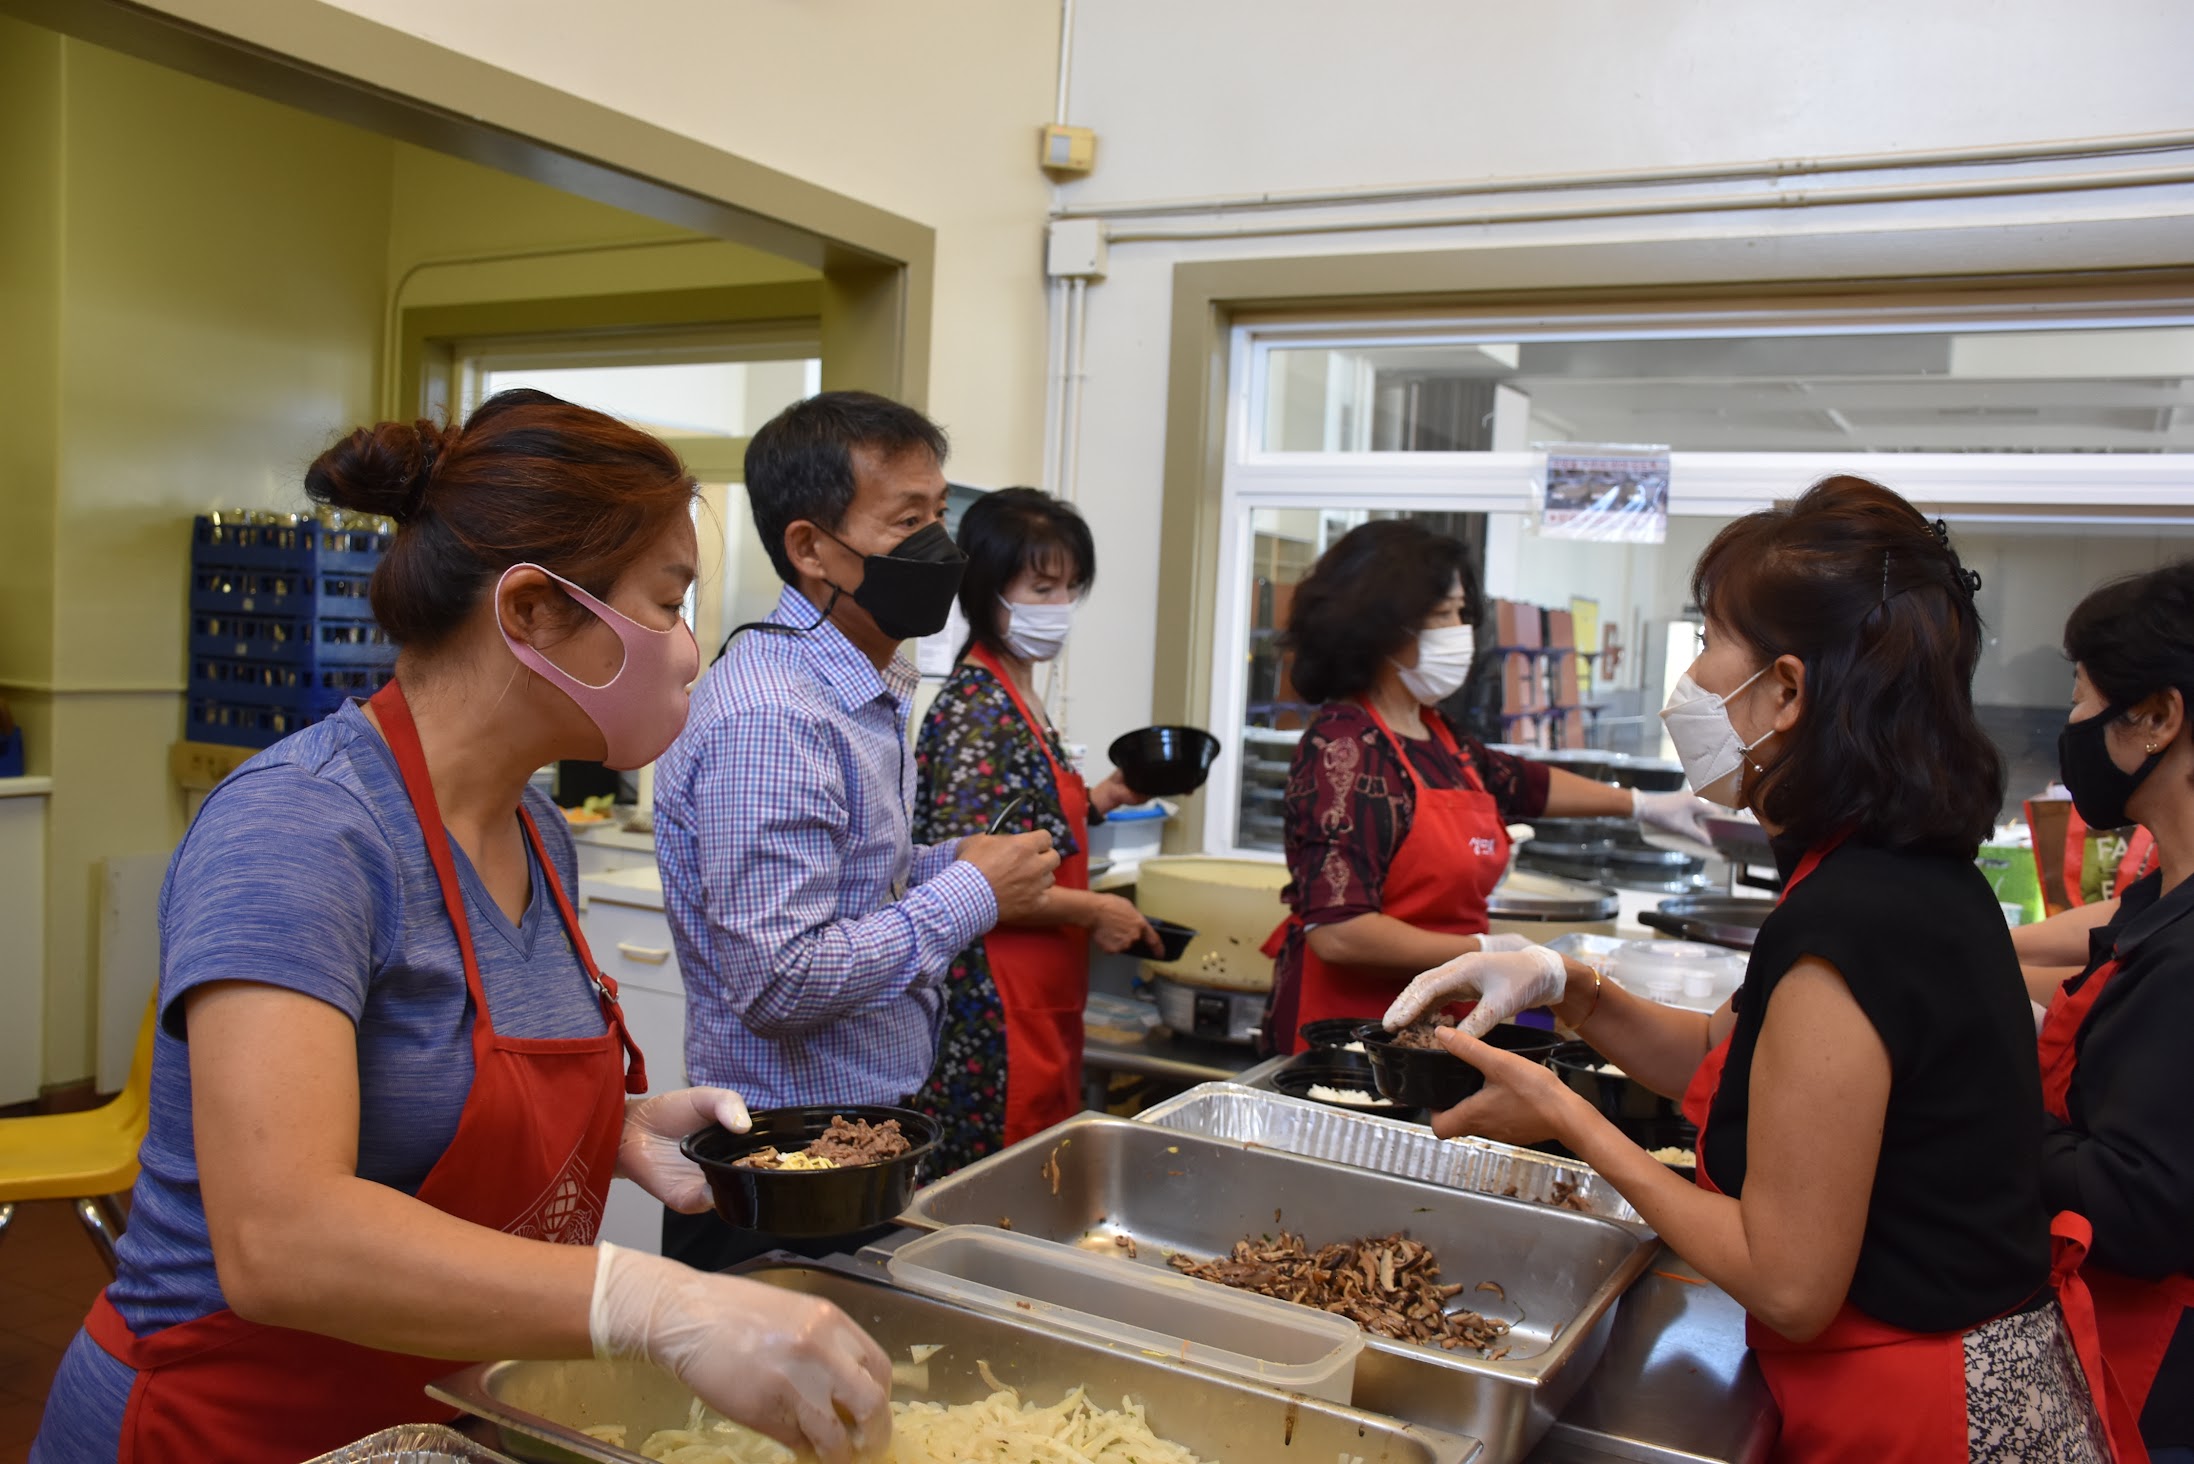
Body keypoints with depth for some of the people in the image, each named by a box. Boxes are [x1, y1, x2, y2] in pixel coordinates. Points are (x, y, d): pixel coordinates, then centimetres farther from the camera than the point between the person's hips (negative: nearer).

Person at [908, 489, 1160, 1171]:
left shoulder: (1019, 698, 13)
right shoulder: (976, 707, -16)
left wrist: (1101, 798, 12)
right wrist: (1091, 911, -16)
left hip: (1042, 1008, 9)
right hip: (992, 1012, -9)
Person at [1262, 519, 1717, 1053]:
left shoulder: (1436, 737, 9)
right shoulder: (1345, 748, -20)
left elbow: (1521, 783, 31)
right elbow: (1337, 933, -28)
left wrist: (1643, 804, 34)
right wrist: (1483, 952, -18)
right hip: (1350, 1024, -9)